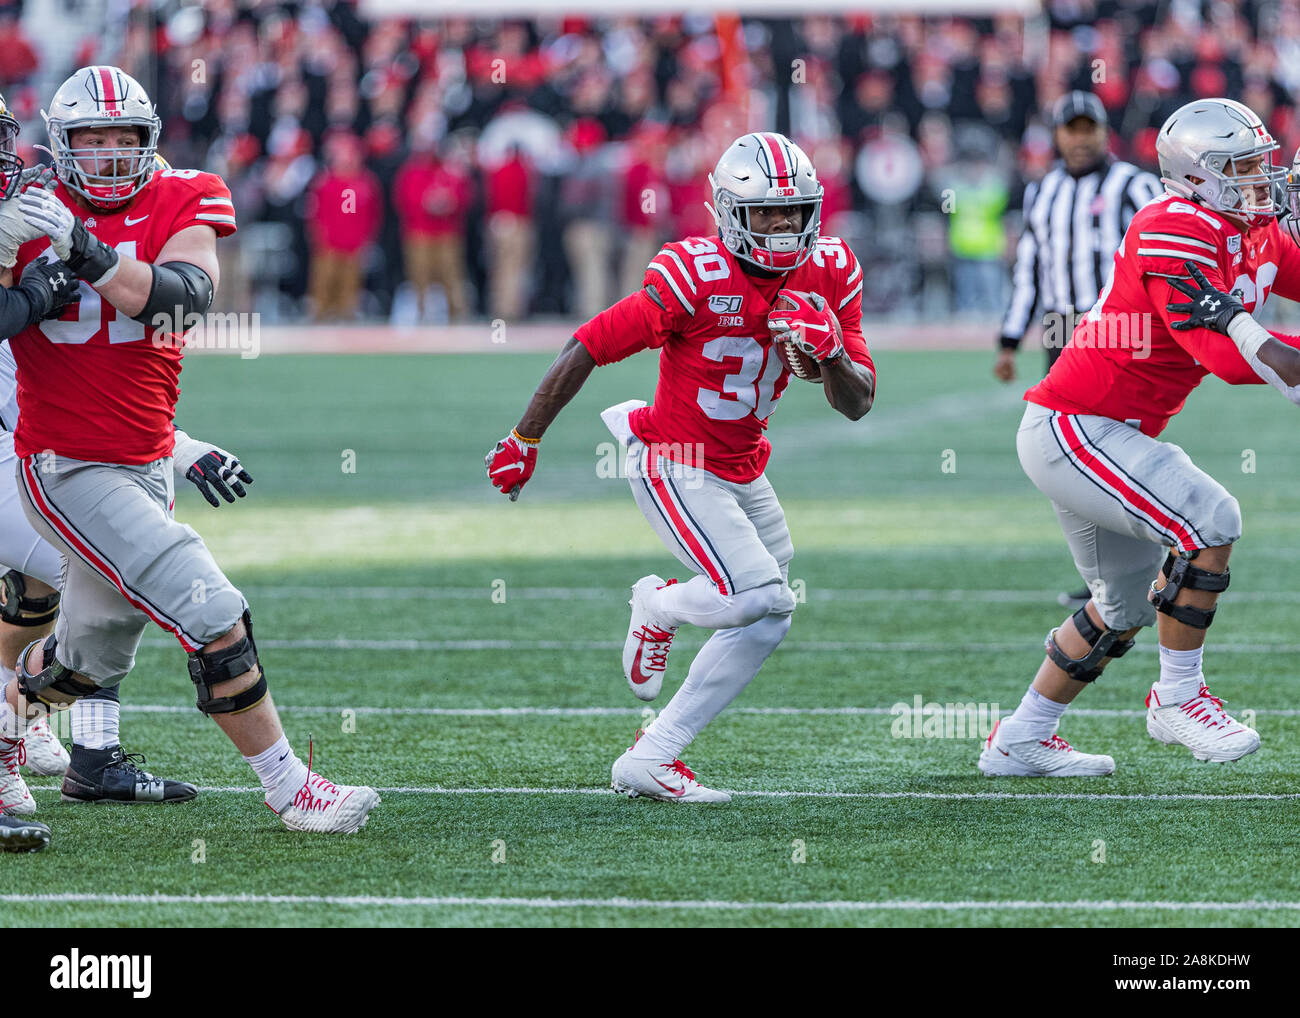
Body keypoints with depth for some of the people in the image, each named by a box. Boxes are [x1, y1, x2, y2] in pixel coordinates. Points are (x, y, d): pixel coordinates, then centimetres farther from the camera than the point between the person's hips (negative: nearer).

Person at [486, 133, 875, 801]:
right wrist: (524, 441, -9)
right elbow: (587, 348, -16)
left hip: (740, 469, 8)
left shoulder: (829, 274, -5)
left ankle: (651, 760, 15)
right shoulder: (697, 275, -24)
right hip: (675, 466, -8)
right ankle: (658, 606, 11)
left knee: (765, 623, 8)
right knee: (759, 597, -22)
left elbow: (857, 404, -1)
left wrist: (830, 352, -23)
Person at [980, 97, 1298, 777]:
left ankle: (1021, 741, 30)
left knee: (1126, 606, 19)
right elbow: (1227, 352, -31)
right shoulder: (1175, 236, -22)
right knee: (1211, 520, -22)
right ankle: (1177, 697, -8)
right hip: (1072, 429, -11)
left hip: (1114, 435, 11)